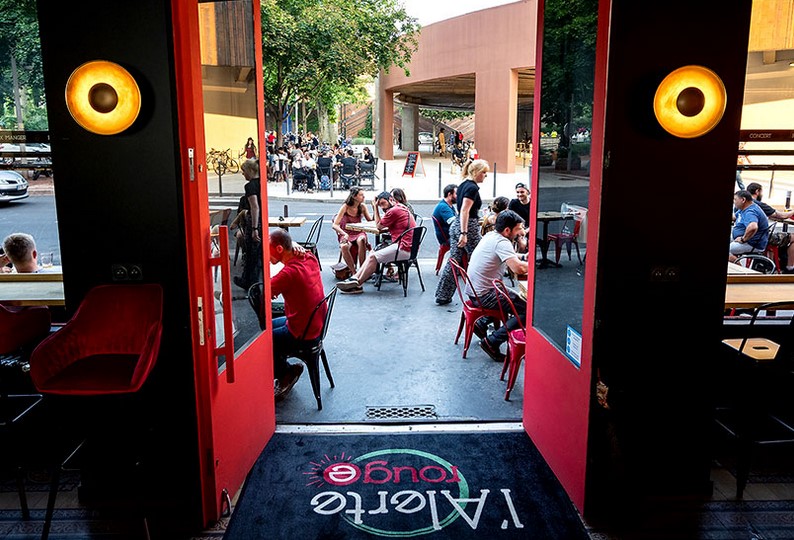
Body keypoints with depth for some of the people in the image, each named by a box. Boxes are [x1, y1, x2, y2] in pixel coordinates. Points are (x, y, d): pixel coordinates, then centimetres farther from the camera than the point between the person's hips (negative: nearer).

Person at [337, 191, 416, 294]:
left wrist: (375, 208, 7)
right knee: (372, 254, 8)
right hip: (409, 247, 10)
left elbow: (379, 226, 1)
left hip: (404, 248, -10)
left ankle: (357, 284, -5)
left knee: (373, 257, -12)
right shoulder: (402, 207, 19)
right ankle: (355, 278, 1)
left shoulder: (394, 210, -12)